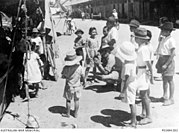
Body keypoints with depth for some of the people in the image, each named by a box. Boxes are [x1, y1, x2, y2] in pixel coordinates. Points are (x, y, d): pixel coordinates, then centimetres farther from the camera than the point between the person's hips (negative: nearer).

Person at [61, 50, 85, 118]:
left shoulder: (65, 68, -18)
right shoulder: (79, 67, -19)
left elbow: (63, 76, -7)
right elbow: (82, 76, -8)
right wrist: (83, 82, 11)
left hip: (69, 87, 0)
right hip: (77, 86, 0)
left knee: (68, 100, 15)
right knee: (76, 100, 15)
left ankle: (68, 114, 27)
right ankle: (76, 114, 26)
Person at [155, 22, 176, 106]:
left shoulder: (171, 40, -16)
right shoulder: (164, 39, 10)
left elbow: (173, 54, -20)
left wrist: (166, 64, -22)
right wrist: (159, 62, 18)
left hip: (168, 60, -9)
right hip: (162, 59, 9)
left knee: (169, 80, 0)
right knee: (164, 79, 17)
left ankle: (171, 99, 10)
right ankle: (165, 96, 30)